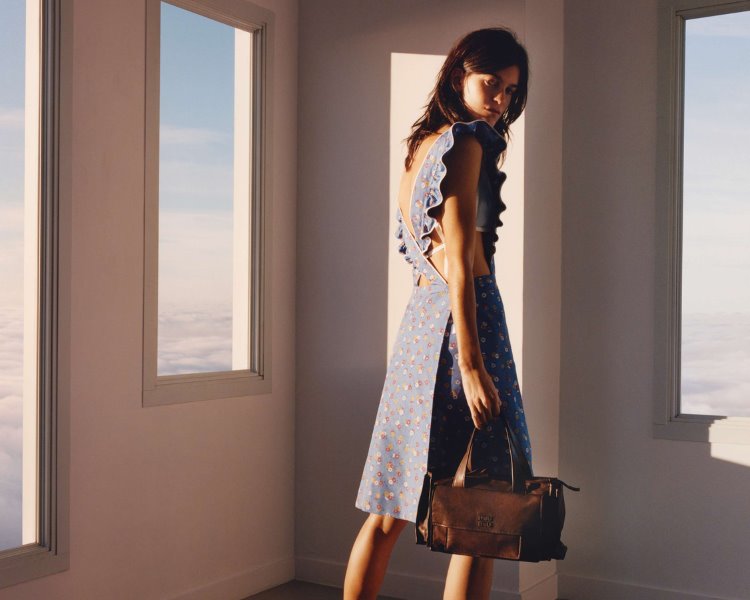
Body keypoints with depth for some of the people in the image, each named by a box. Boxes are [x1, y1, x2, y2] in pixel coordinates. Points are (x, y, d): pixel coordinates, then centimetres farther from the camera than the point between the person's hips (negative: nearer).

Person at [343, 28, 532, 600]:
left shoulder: (420, 147, 18)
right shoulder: (465, 141, -8)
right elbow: (460, 263, -17)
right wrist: (472, 365, -20)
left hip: (419, 316, 9)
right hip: (465, 317, -9)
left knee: (391, 509, 13)